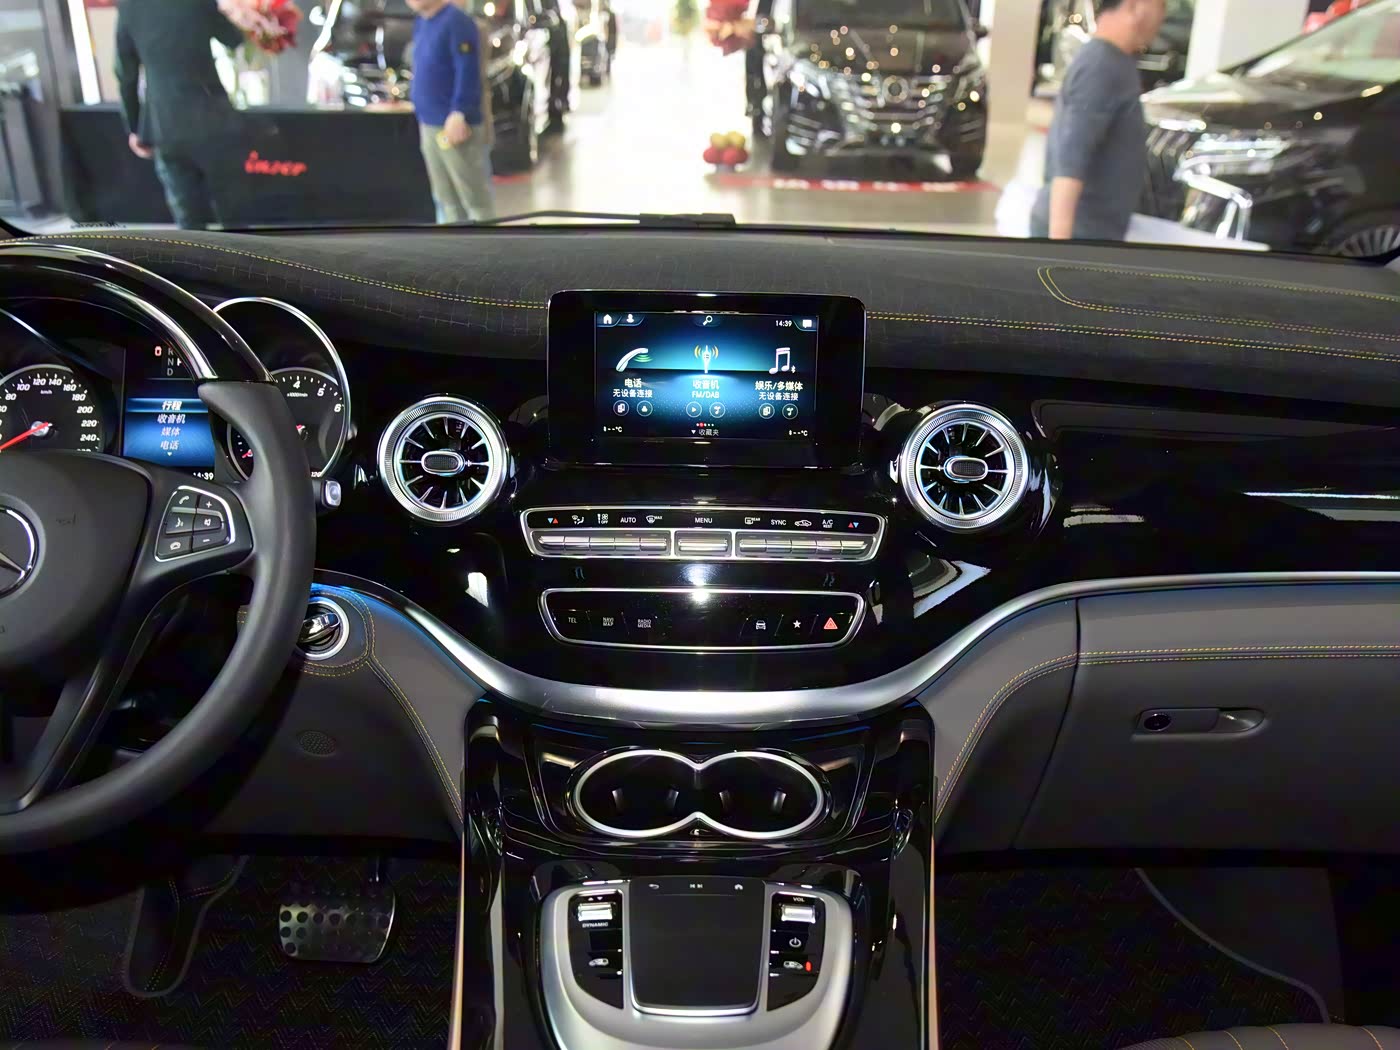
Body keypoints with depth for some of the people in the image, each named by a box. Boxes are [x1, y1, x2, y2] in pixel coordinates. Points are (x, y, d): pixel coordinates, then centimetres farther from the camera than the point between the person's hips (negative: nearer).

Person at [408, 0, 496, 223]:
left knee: (475, 196, -3)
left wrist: (459, 113, -25)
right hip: (430, 125, 9)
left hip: (455, 124, -9)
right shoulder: (421, 23, 15)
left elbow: (468, 73, -19)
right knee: (446, 199, 15)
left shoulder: (457, 22, -13)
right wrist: (423, 118, 21)